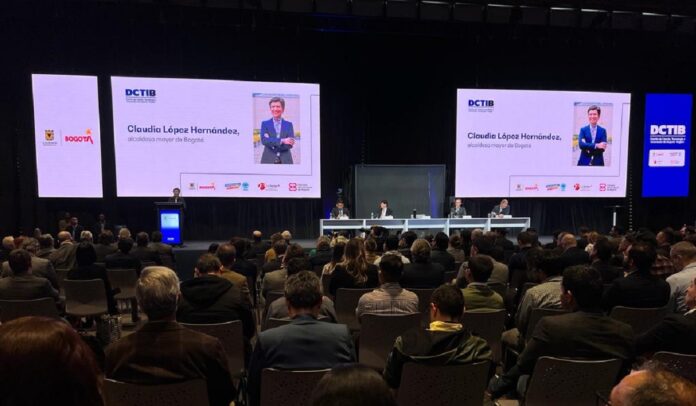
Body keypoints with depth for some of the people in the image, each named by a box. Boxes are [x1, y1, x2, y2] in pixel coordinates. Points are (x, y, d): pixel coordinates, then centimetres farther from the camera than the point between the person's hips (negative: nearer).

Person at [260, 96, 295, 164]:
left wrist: (270, 141, -12)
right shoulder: (265, 124, 8)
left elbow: (290, 144, -5)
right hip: (268, 160, -1)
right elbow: (264, 140, -9)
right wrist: (282, 140, -18)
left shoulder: (289, 124, 8)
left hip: (285, 161, 1)